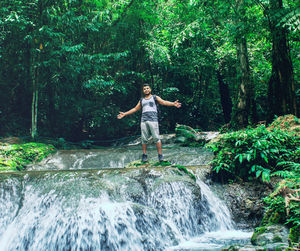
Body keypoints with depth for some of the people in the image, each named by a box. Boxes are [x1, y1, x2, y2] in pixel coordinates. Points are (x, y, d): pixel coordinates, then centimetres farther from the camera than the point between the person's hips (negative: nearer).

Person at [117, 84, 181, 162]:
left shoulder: (155, 97, 12)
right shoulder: (141, 100, 23)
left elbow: (164, 102, -1)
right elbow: (135, 109, 29)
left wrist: (173, 104, -18)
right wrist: (124, 114, 27)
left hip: (153, 120, -4)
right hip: (143, 121, 4)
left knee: (156, 138, -8)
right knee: (144, 139, 1)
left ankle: (160, 155, -5)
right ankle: (144, 155, 8)